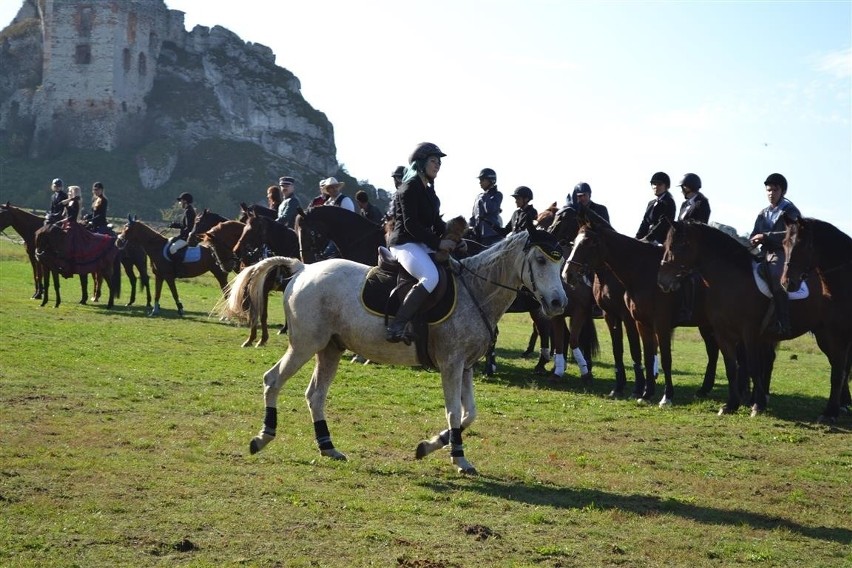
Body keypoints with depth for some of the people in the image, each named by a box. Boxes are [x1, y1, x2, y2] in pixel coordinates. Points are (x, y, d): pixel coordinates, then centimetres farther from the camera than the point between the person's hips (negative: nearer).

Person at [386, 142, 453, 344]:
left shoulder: (428, 189, 17)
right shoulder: (410, 187, -11)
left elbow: (435, 221, 21)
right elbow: (410, 224, -18)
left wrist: (452, 236, 5)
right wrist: (438, 242, -19)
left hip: (423, 244, 10)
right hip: (405, 243, -10)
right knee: (430, 277, -33)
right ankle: (396, 327, -36)